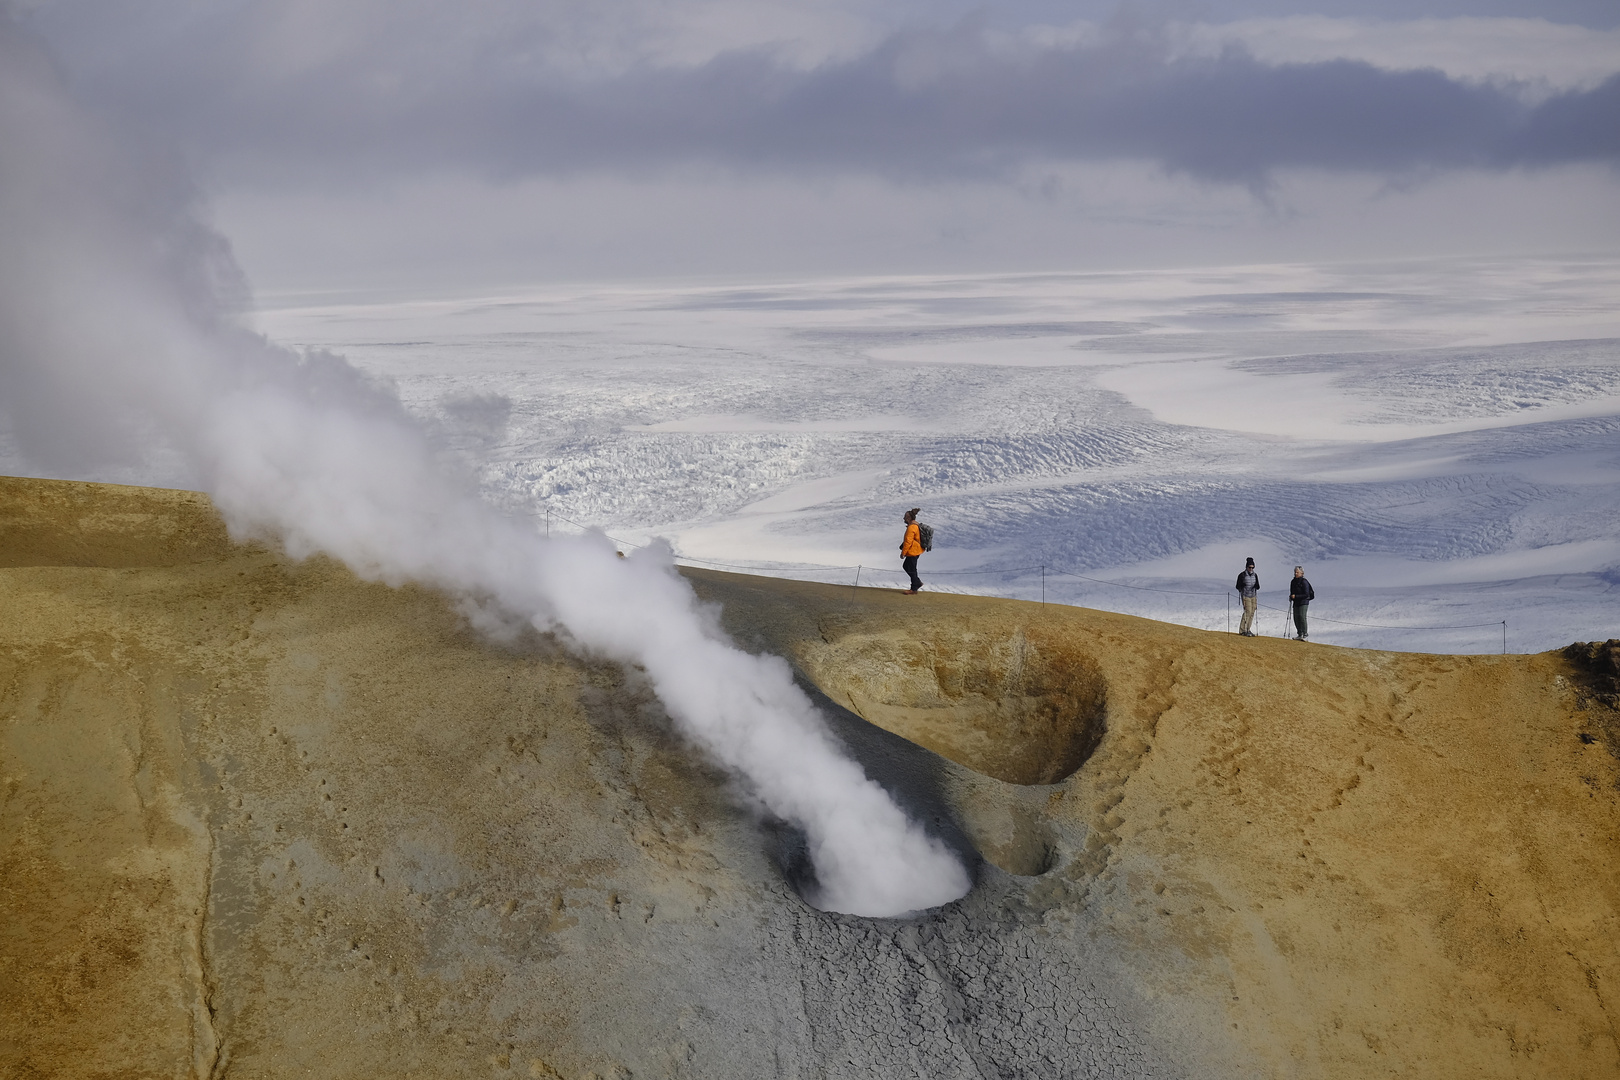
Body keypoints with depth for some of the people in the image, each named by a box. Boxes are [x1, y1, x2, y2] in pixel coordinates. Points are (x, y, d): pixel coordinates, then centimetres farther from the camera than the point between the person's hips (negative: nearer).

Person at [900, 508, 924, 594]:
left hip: (913, 551, -11)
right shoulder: (916, 525, 10)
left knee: (912, 570, -1)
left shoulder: (911, 528, -23)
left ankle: (914, 590, 7)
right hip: (916, 550, 11)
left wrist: (903, 553, -18)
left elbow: (908, 541, -24)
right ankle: (918, 583, 26)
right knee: (906, 566, 21)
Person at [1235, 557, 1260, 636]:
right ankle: (1243, 630, -14)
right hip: (1246, 596, -6)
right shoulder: (1242, 575, -5)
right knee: (1247, 612, -16)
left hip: (1253, 596, 6)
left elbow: (1258, 587, 15)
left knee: (1252, 613, 2)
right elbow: (1238, 586, -3)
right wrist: (1242, 586, -24)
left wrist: (1257, 586, -9)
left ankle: (1247, 629, 9)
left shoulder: (1255, 575, 10)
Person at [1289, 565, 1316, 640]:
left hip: (1303, 602, -8)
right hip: (1296, 603, 8)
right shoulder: (1293, 582, 10)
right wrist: (1291, 597, 1)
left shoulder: (1304, 582, -13)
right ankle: (1300, 635, 17)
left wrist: (1295, 596, -20)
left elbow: (1306, 595, -16)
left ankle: (1305, 635, -18)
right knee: (1296, 619, 7)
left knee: (1302, 617, -18)